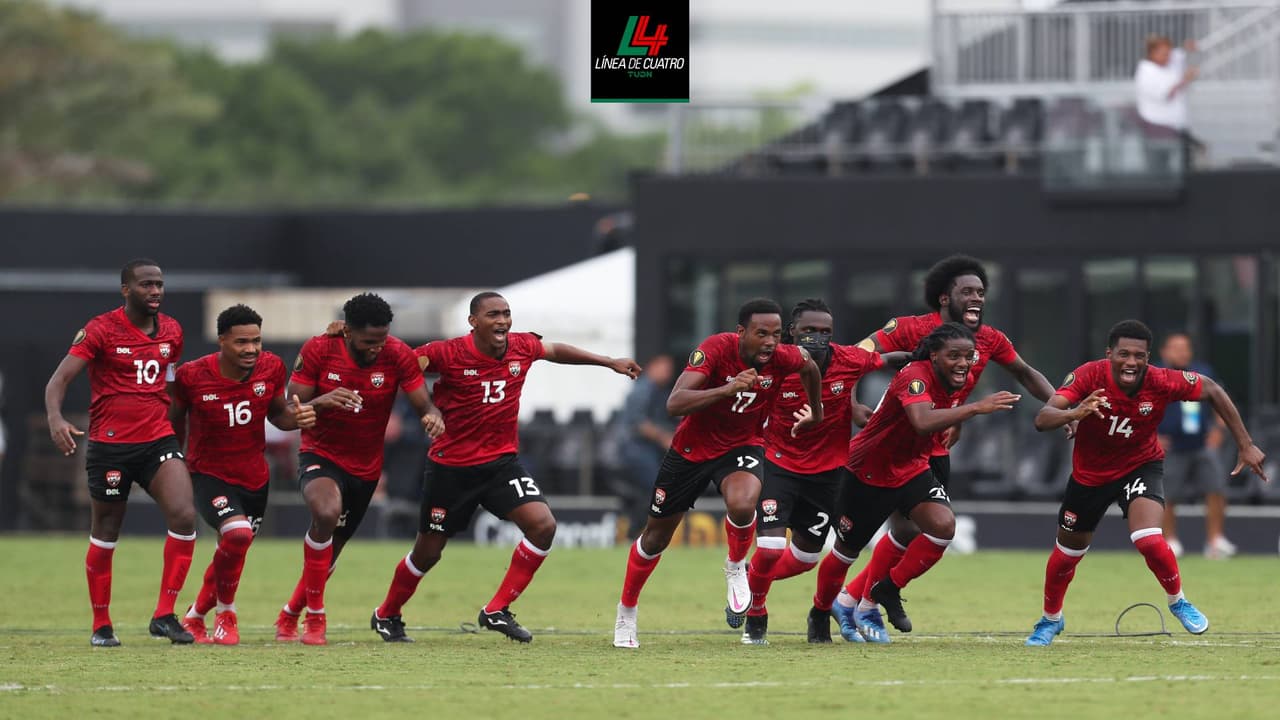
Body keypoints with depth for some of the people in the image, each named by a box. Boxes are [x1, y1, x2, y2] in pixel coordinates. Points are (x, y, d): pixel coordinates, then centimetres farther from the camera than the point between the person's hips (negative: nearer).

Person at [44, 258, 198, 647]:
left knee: (184, 516, -17)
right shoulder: (100, 331, -8)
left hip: (159, 440, 4)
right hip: (110, 445, -4)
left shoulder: (171, 331, 7)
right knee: (105, 536, 6)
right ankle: (101, 626, 21)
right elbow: (59, 379, -14)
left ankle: (164, 616, -10)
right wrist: (55, 418, -32)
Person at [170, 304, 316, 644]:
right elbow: (175, 417, 2)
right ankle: (225, 616, -5)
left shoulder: (271, 368, -8)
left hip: (255, 479, 5)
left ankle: (195, 617, 43)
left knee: (231, 553, 15)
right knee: (238, 533, -29)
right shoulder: (192, 376, -17)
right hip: (209, 476, -5)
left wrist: (296, 417, -13)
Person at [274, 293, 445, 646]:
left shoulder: (397, 355, -12)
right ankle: (315, 617, -21)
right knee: (327, 511, -34)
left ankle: (289, 617, 39)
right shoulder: (318, 350, -15)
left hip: (365, 467, 3)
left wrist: (433, 418, -36)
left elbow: (425, 405, -11)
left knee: (331, 550, 11)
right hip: (321, 456, -3)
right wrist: (321, 401, -34)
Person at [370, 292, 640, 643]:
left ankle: (497, 611, -4)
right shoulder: (449, 354, -17)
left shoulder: (522, 347, -2)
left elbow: (556, 351, 18)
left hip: (502, 461, 4)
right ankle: (386, 615, 33)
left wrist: (610, 362, 24)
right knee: (428, 551, 7)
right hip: (451, 466, -4)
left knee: (543, 525, -16)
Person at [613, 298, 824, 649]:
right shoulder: (716, 349, -29)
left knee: (742, 504, -34)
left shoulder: (783, 358, -21)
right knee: (656, 538, 12)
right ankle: (626, 613, 36)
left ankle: (736, 567, -1)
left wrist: (816, 415, 19)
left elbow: (809, 366, 7)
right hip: (692, 447, -1)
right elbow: (674, 403, -39)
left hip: (742, 446, 1)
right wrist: (727, 389, -50)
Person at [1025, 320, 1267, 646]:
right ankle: (1050, 620, 43)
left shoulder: (1162, 382, -27)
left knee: (1148, 539, -26)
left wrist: (1246, 446, -10)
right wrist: (1075, 413, -59)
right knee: (1068, 551, 15)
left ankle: (1178, 601, 3)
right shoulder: (1089, 376, -30)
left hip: (1141, 465, -1)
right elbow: (1042, 420, -37)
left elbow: (1212, 391, -9)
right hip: (1090, 472, 1)